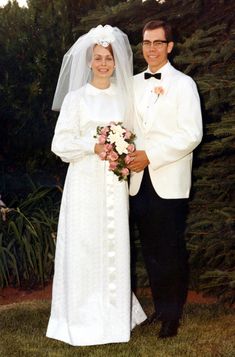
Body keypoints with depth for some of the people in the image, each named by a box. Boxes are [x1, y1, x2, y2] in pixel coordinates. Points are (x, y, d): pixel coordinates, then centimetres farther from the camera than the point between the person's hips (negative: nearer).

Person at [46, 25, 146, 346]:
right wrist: (95, 147, -17)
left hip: (115, 183, 3)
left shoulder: (123, 96, 10)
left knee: (114, 244, 6)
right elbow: (61, 143, -4)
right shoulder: (76, 98, 0)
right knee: (83, 244, 0)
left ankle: (115, 310, 19)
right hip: (85, 181, -3)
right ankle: (84, 316, 11)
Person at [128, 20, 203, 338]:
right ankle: (160, 306, 26)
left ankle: (173, 314, 17)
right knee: (150, 251, 11)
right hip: (139, 180, 5)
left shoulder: (184, 84, -3)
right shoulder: (134, 83, 12)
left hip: (169, 183, -4)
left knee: (171, 252, 2)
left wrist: (150, 155, -17)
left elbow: (192, 135, -11)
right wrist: (127, 153, -4)